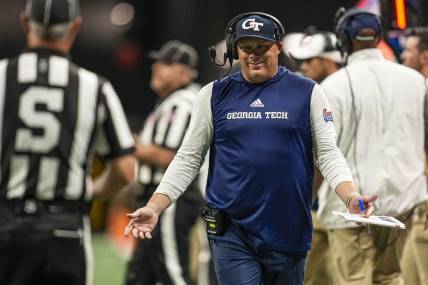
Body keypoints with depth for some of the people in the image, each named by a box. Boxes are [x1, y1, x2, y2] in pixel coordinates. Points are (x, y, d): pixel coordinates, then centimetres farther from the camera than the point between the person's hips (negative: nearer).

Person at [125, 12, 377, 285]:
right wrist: (154, 208, -4)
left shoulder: (307, 92, 3)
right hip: (231, 234, 0)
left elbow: (328, 153, 2)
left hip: (289, 231, 0)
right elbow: (188, 159, 7)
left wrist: (351, 197, -16)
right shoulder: (214, 94, 6)